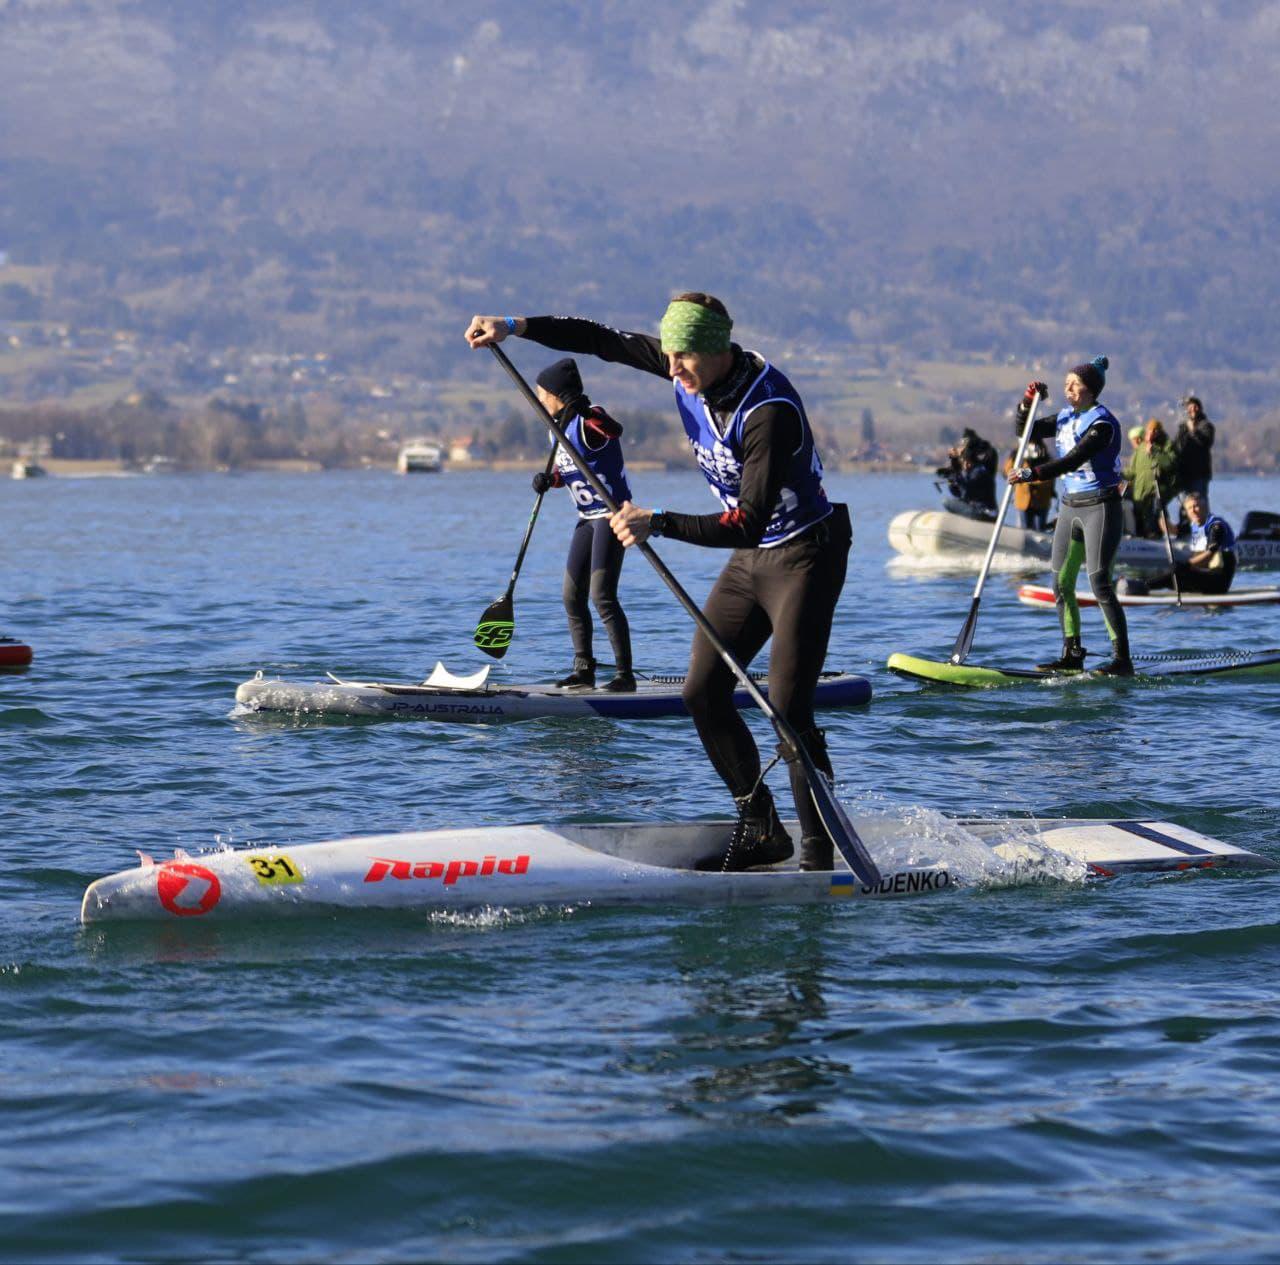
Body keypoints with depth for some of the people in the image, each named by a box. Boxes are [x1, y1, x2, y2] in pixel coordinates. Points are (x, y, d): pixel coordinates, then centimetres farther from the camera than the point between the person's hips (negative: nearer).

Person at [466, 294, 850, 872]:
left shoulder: (769, 410, -30)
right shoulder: (695, 370, -6)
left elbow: (749, 524, -35)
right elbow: (604, 341, 2)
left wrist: (659, 523, -41)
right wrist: (515, 326, -8)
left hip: (804, 557, -9)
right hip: (750, 559, 9)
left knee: (787, 709, -15)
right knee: (703, 693, 5)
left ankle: (819, 856, -8)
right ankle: (761, 830, 14)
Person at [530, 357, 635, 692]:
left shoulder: (588, 421, -17)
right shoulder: (562, 427, 10)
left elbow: (614, 431, -39)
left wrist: (586, 413, -56)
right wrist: (550, 479, -2)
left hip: (611, 515, -10)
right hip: (587, 519, 10)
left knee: (602, 596, -14)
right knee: (573, 597, 9)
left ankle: (625, 675, -10)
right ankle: (583, 670, 18)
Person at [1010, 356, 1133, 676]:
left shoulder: (1102, 423, -15)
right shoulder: (1066, 418, 10)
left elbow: (1073, 460, -26)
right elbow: (1026, 431, 18)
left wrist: (1033, 473, -34)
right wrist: (1027, 403, 0)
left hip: (1100, 507, -8)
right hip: (1070, 506, 8)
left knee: (1100, 583, -13)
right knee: (1061, 583, 8)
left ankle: (1123, 659, -11)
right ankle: (1072, 655, 16)